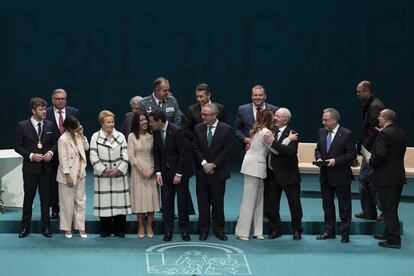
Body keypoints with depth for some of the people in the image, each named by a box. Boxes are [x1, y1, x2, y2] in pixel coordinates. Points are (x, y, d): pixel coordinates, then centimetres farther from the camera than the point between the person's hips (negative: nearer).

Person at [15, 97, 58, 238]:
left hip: (46, 167, 2)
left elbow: (55, 143, 10)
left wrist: (51, 152, -10)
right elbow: (17, 146, -3)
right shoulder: (22, 126, -5)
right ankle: (25, 227, 17)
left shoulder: (50, 125, 3)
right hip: (30, 168, -2)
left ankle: (46, 227, 17)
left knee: (45, 197, 7)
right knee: (28, 197, 6)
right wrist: (31, 155, -15)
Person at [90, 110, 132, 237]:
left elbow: (125, 156, 3)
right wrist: (104, 169, -11)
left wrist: (118, 169, -10)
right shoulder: (95, 137, 2)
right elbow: (93, 157, -3)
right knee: (104, 202, 1)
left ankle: (120, 230, 10)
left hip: (119, 175, 1)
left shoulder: (120, 136, 6)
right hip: (102, 175, -1)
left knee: (120, 202, 1)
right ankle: (105, 230, 12)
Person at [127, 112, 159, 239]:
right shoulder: (132, 136, -1)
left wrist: (152, 170, -10)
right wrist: (142, 170, -11)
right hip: (138, 170, -1)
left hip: (151, 170, 1)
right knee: (139, 197, 1)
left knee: (151, 197, 2)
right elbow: (131, 156, -4)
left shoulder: (152, 135, 3)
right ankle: (140, 227, 10)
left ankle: (149, 226, 11)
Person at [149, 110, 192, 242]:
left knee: (182, 201, 3)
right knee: (166, 202, 4)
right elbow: (156, 154, 6)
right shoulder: (156, 132, 1)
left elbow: (182, 153, -14)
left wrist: (178, 174, -15)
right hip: (165, 172, 5)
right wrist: (158, 172, -4)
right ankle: (168, 231, 12)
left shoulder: (177, 131, -16)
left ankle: (184, 230, 13)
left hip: (180, 172, -5)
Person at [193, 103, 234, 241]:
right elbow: (195, 149, 1)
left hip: (218, 172, -2)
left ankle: (219, 229, 15)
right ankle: (203, 229, 14)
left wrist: (213, 165, -14)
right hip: (202, 171, 3)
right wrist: (204, 163, -12)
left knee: (218, 202, 5)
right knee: (203, 201, 6)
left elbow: (226, 151, -9)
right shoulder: (198, 128, 4)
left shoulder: (226, 129, -5)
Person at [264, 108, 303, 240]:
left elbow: (290, 151, -28)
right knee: (272, 204, 9)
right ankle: (275, 229, 21)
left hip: (288, 175, -6)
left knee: (294, 204, 6)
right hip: (274, 174, 6)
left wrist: (273, 142, -31)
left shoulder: (291, 134, -13)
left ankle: (297, 230, 20)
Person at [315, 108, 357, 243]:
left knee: (344, 206, 4)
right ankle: (329, 231, 26)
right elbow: (318, 149, 17)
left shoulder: (346, 134, -12)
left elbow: (352, 154, -13)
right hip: (325, 175, 6)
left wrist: (336, 160, -21)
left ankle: (345, 233, 14)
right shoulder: (322, 132, 7)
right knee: (327, 205, 14)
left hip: (341, 176, -6)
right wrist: (318, 158, -4)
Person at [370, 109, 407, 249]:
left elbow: (380, 155, -26)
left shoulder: (384, 134, -17)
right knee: (392, 208, 20)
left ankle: (394, 240, 0)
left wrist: (371, 162, -8)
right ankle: (389, 233, 31)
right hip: (399, 176, 9)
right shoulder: (402, 133, 10)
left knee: (389, 209, -3)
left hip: (386, 178, -9)